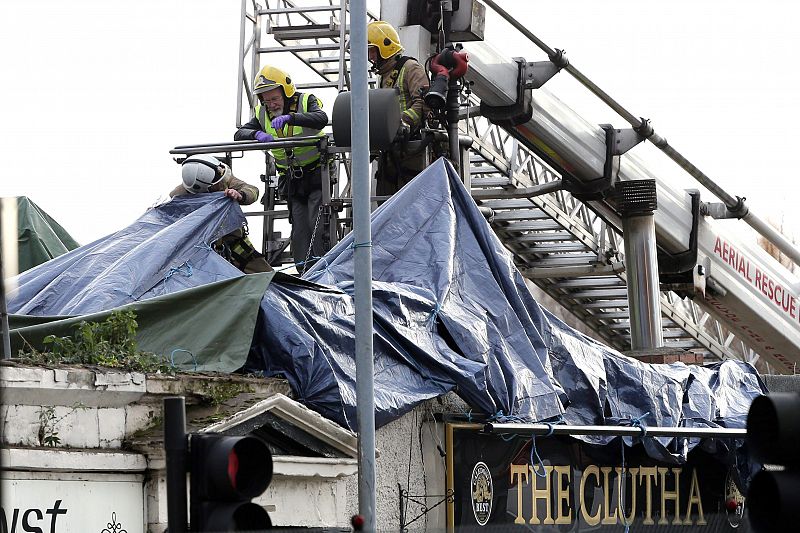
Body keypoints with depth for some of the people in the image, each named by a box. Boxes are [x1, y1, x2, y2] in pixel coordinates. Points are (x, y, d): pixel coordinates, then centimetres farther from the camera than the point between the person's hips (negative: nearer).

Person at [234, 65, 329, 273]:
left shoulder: (306, 101, -13)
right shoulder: (263, 113, 1)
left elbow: (321, 119, -34)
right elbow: (239, 134, -8)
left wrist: (290, 117, -49)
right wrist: (257, 134, -32)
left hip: (316, 173, -5)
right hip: (292, 179, 5)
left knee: (316, 223, -15)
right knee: (299, 228, 2)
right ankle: (304, 274, 4)